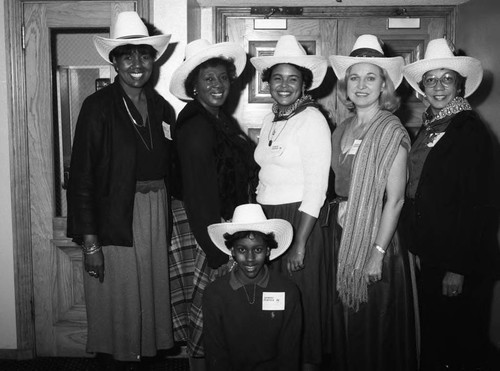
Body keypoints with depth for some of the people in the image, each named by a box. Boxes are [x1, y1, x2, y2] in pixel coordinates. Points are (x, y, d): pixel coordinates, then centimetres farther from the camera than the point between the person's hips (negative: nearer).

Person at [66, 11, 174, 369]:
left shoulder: (161, 106, 7)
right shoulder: (98, 106, -7)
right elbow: (82, 176, -10)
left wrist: (164, 214, 3)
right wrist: (89, 240, -13)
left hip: (157, 214, 5)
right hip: (115, 218, -4)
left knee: (154, 293, 13)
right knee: (120, 301, 5)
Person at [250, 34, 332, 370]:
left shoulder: (312, 119, -10)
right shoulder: (271, 119, 11)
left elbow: (316, 189, -16)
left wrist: (299, 244, -18)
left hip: (299, 220, -7)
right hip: (266, 218, 7)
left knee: (301, 302, 5)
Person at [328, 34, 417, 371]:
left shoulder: (391, 131, -11)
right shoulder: (343, 129, 7)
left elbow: (395, 198, -15)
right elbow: (339, 187, 10)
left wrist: (378, 252, -18)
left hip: (376, 238, -6)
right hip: (342, 234, 6)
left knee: (375, 327, 8)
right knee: (346, 322, 17)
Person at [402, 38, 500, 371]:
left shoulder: (470, 130, -14)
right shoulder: (428, 127, 8)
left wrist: (458, 268, -19)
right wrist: (417, 247, 7)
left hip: (460, 261, -7)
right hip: (430, 255, 7)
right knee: (432, 337, 20)